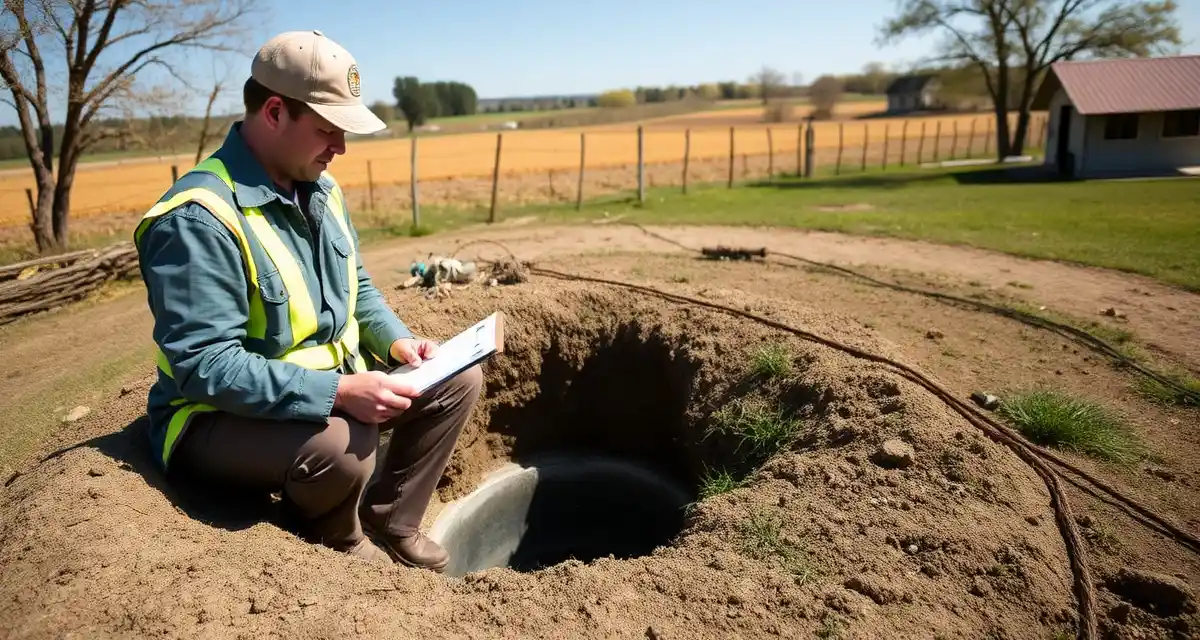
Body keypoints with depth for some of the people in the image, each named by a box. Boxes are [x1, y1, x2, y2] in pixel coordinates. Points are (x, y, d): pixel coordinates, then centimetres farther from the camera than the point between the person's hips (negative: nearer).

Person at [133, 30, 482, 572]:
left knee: (458, 379, 0)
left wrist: (396, 341, -6)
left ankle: (389, 523, 12)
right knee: (342, 445, -37)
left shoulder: (319, 189, 2)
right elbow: (206, 366, -29)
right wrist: (339, 393, -35)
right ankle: (335, 543, 1)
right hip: (219, 416, -8)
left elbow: (357, 289, 13)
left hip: (328, 386, 8)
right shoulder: (199, 218, -25)